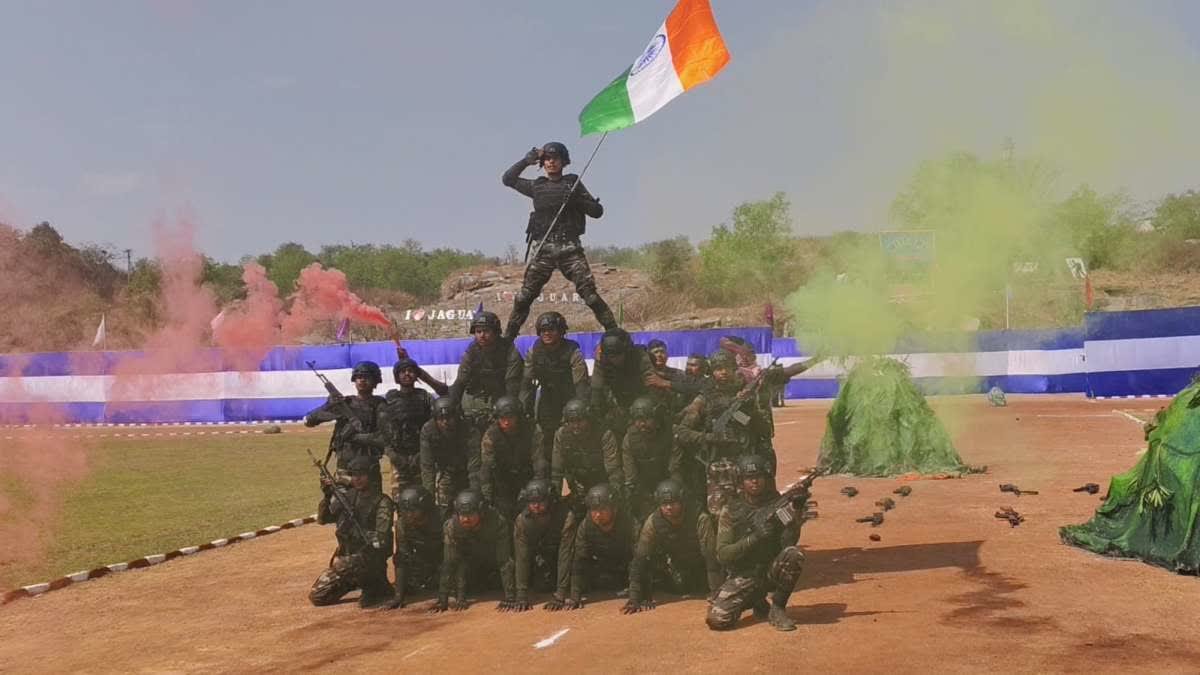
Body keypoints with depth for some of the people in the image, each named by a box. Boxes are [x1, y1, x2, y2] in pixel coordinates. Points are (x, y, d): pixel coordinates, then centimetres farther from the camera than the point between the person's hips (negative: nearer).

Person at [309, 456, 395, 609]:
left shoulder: (382, 502, -12)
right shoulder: (345, 496, 5)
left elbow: (381, 539, -18)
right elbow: (322, 519, -1)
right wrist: (327, 496, -16)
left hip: (369, 559, -6)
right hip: (345, 557, 6)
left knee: (341, 565, -36)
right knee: (316, 597, 0)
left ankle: (375, 587, -10)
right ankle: (356, 582, 22)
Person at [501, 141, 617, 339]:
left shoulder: (573, 183, 7)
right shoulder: (536, 186, 13)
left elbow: (597, 211, 5)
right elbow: (508, 179, 17)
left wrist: (576, 200, -13)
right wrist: (527, 160, 9)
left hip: (570, 248, -2)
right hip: (544, 249, 2)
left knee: (589, 293, -11)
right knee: (524, 297, 0)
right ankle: (508, 337, 9)